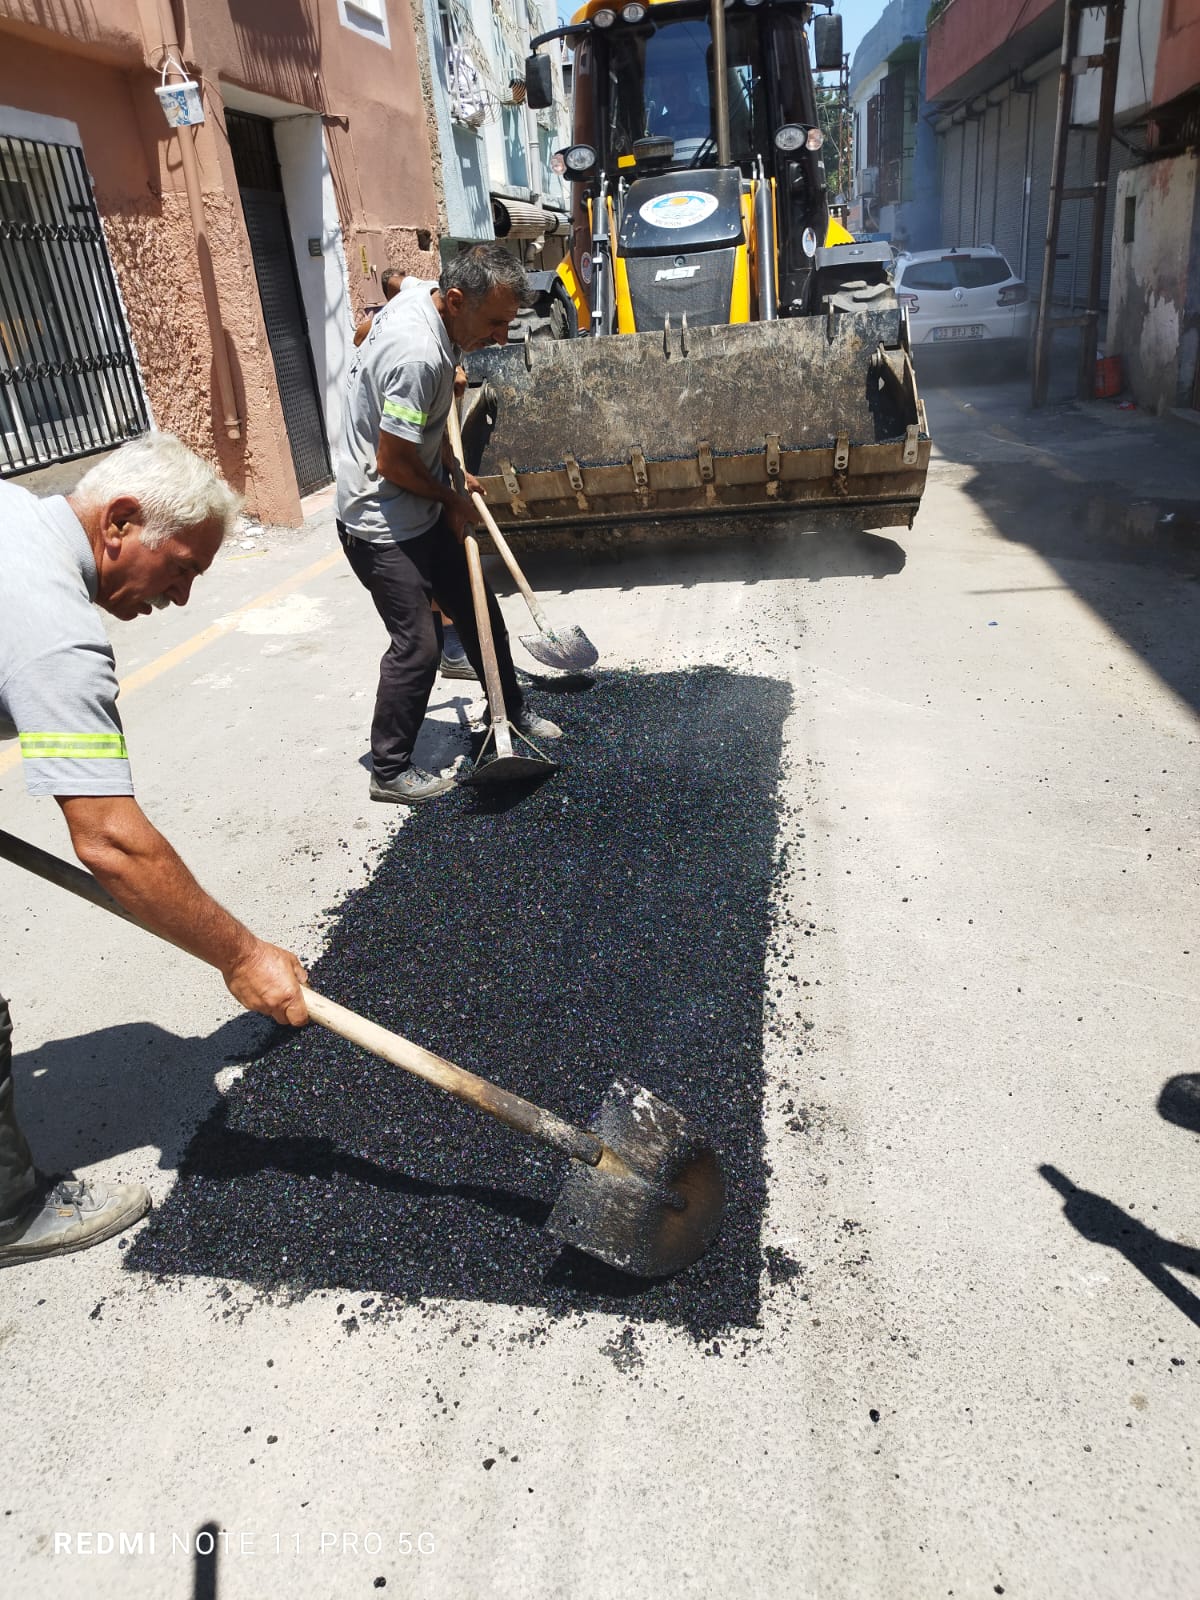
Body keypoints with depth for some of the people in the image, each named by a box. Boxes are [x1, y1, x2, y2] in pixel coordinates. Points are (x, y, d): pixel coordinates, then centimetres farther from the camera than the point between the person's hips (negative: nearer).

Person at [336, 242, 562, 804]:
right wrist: (452, 499, -7)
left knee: (479, 610, 16)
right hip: (382, 524, -10)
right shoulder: (417, 355, -30)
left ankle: (513, 711, 36)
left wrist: (453, 468, 15)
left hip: (425, 508, 10)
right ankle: (389, 770, 9)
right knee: (416, 646, -7)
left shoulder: (419, 300, 1)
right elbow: (392, 464, -25)